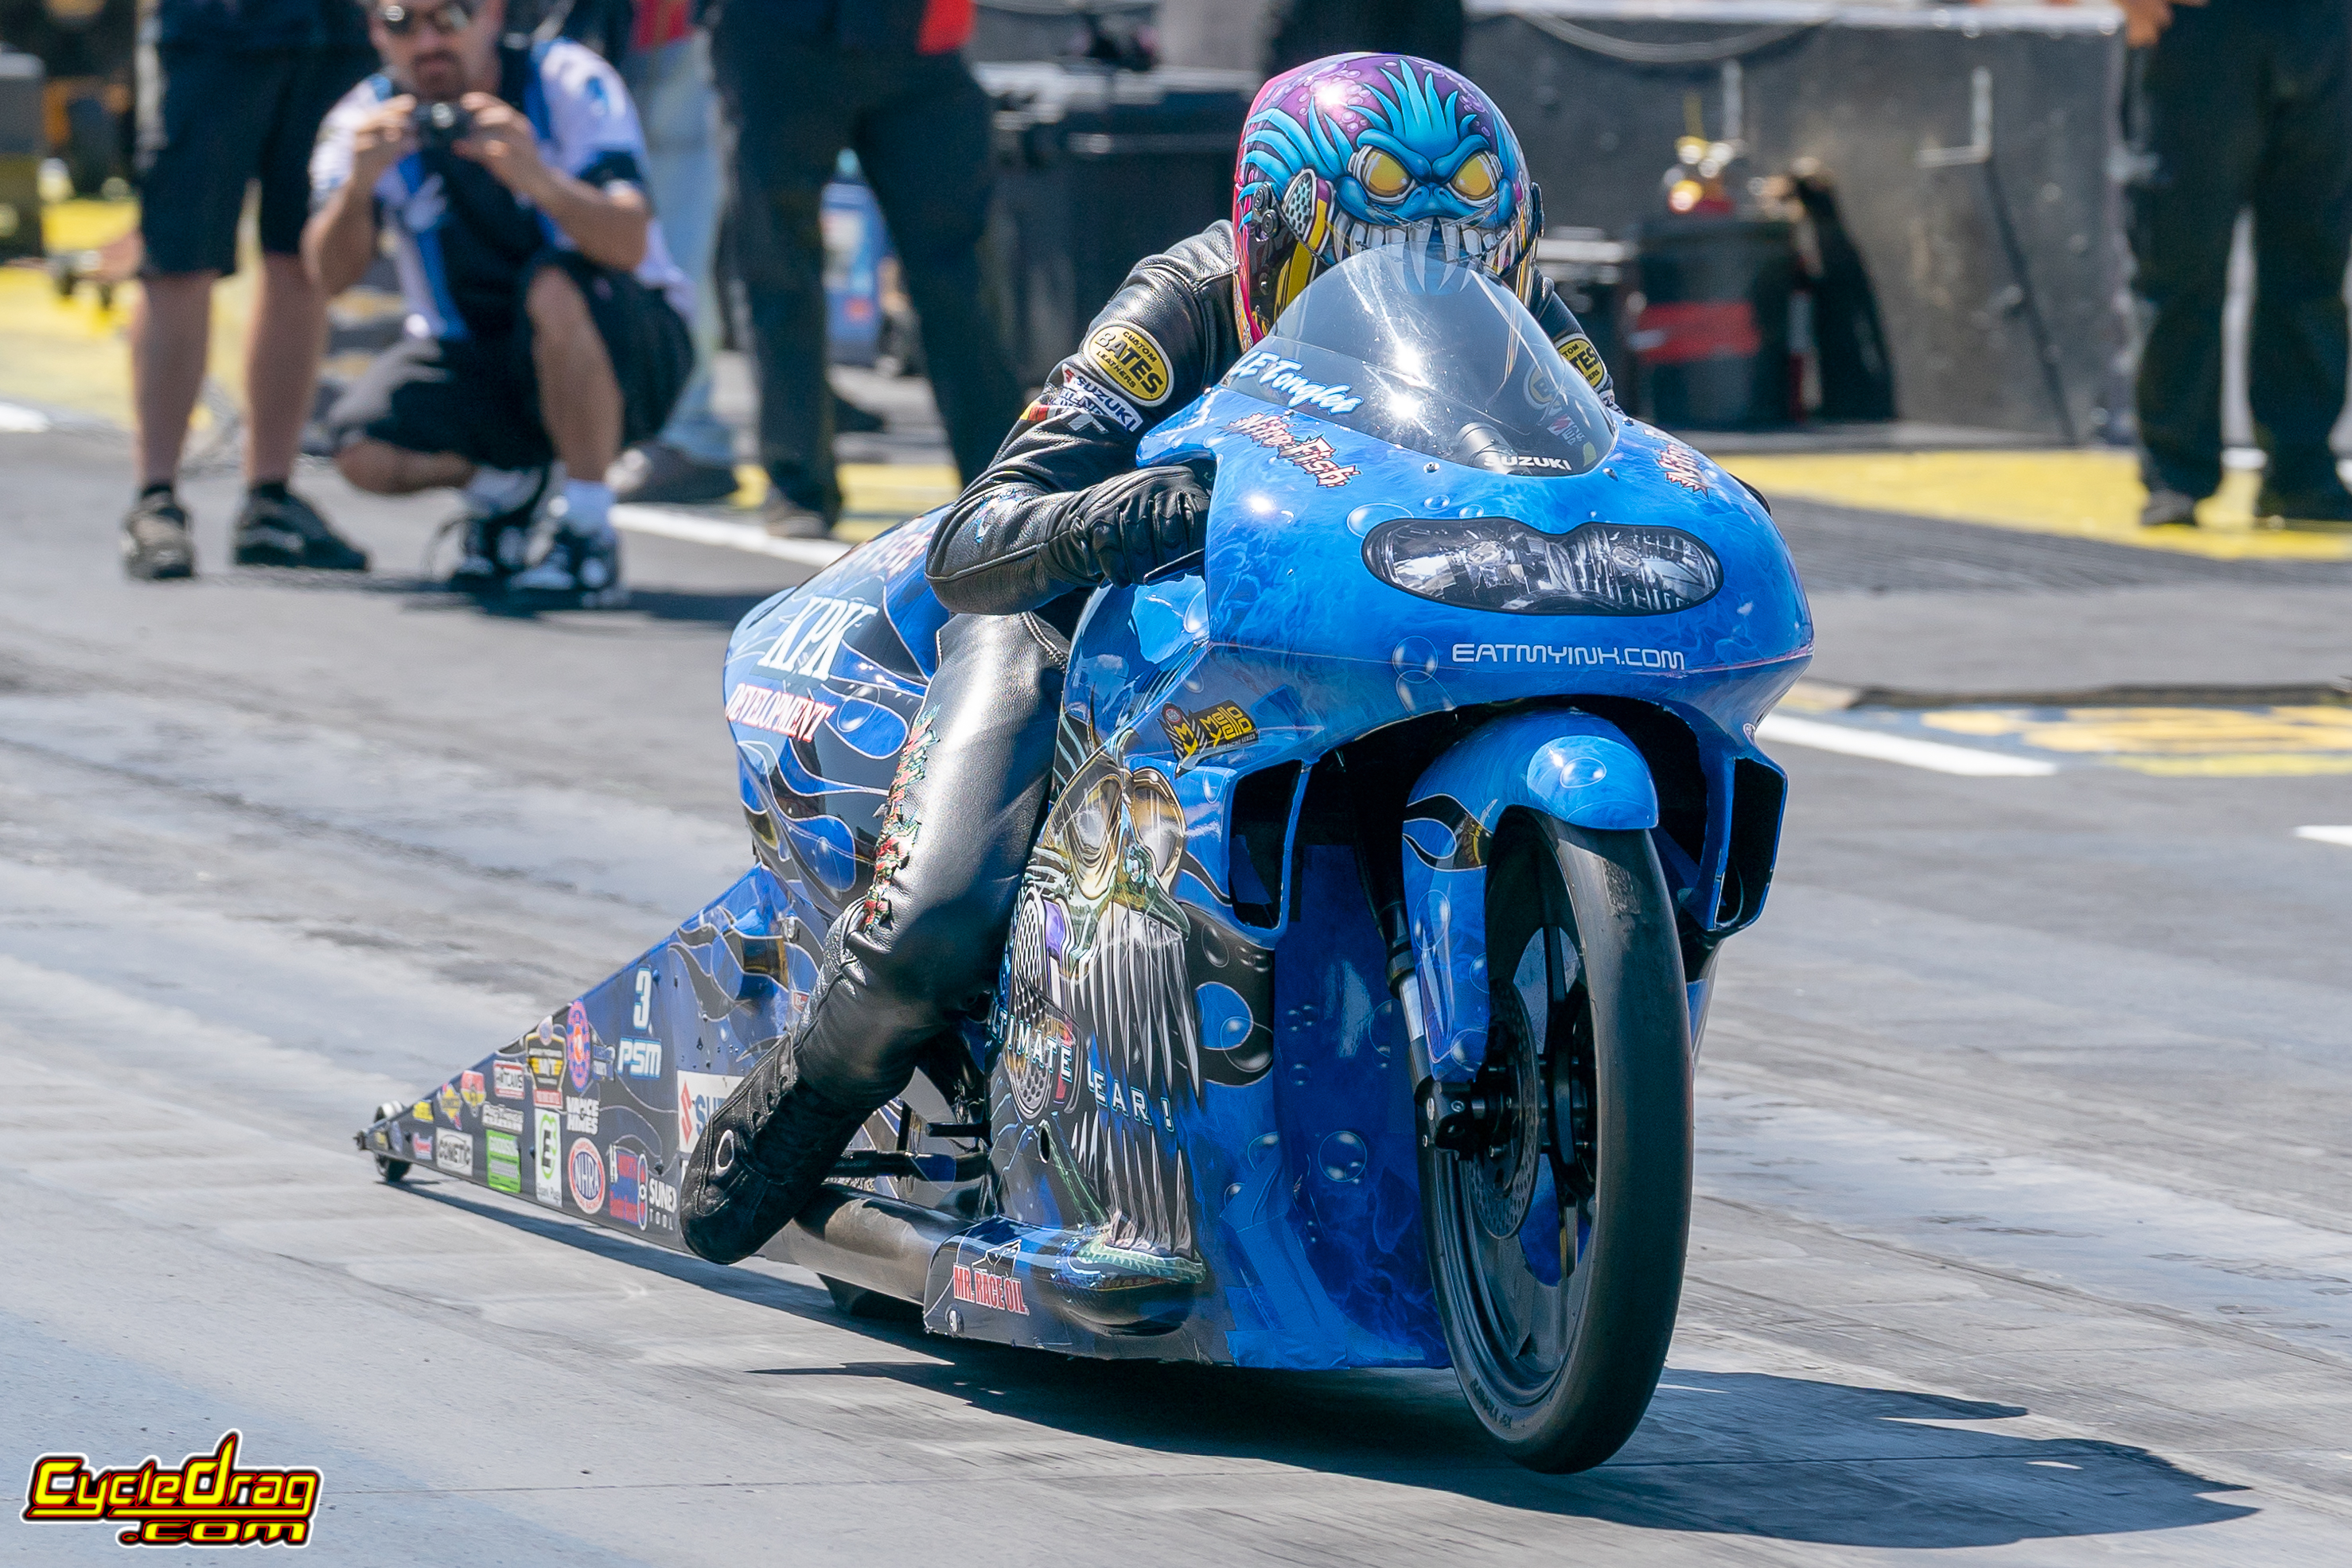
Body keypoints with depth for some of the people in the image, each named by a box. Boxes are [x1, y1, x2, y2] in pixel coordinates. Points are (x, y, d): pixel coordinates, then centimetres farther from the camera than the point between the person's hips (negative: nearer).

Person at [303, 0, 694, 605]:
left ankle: (588, 536, -23)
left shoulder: (568, 83, -17)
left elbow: (630, 244, -32)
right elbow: (331, 276, -22)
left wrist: (539, 180, -51)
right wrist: (358, 186, -42)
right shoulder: (370, 120, -8)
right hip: (471, 354, 4)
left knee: (556, 288, -36)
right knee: (365, 451, -24)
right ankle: (504, 481, 10)